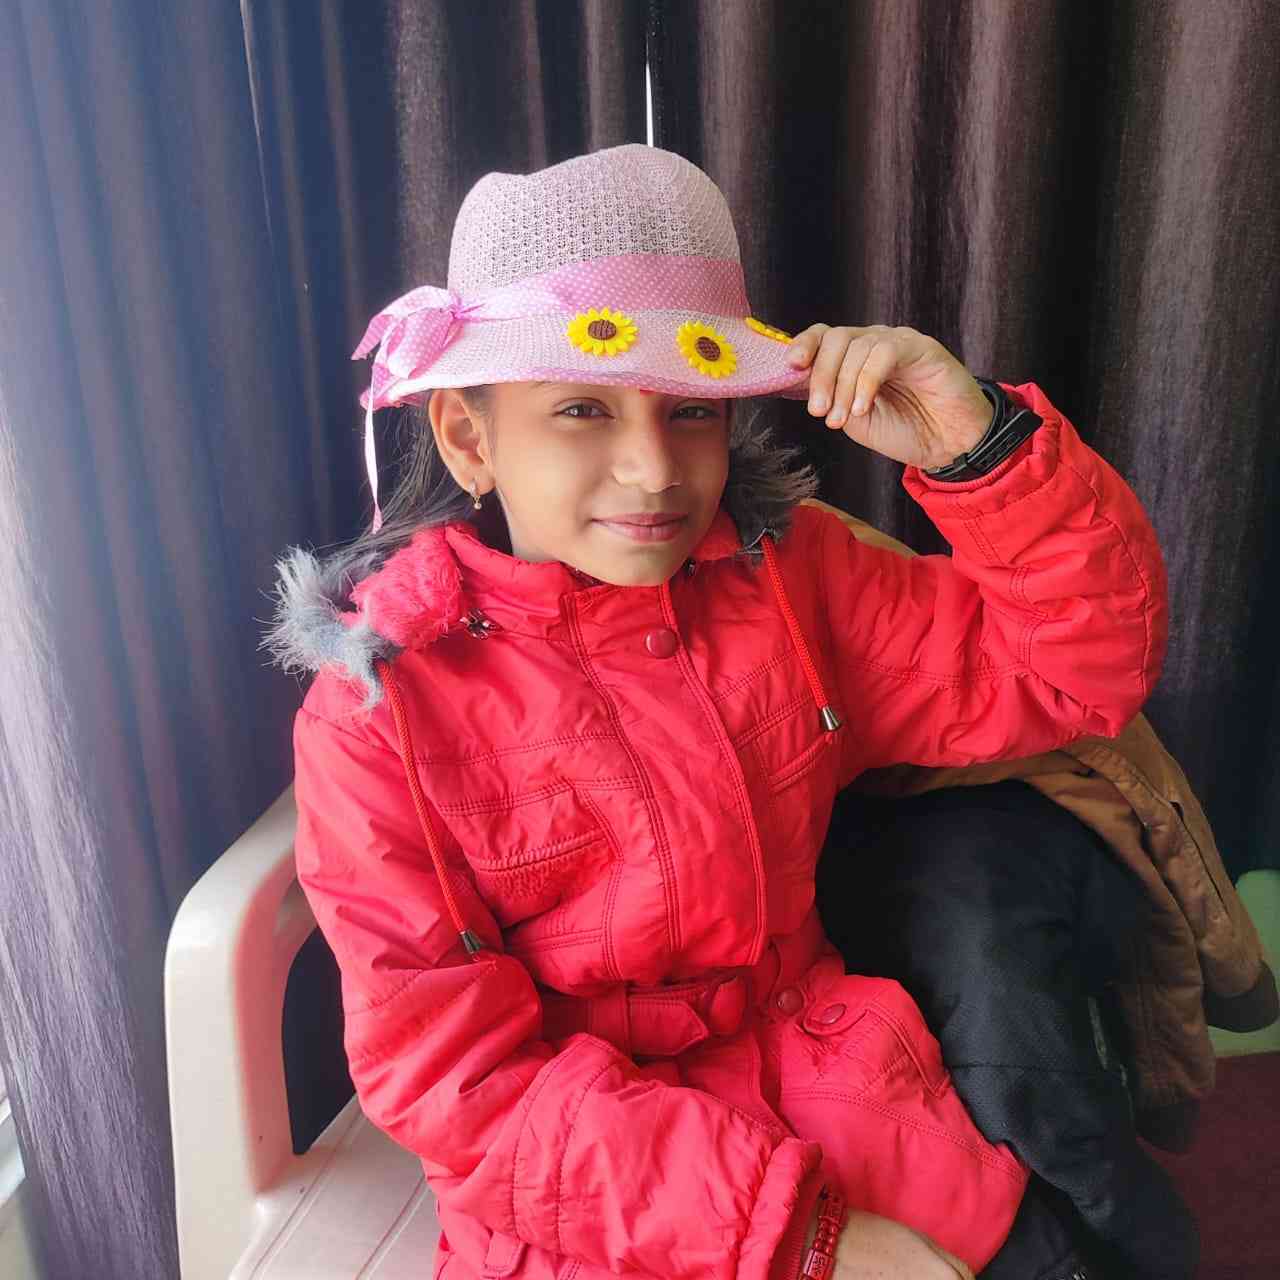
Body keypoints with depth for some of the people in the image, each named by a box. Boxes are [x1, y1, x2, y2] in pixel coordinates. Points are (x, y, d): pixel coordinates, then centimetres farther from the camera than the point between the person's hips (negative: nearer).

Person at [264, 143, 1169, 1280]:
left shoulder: (788, 575, -3)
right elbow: (458, 1076, -15)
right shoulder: (378, 709, -15)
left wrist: (981, 450, -18)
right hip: (579, 1187, -2)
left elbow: (1074, 672, 0)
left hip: (826, 1090, 3)